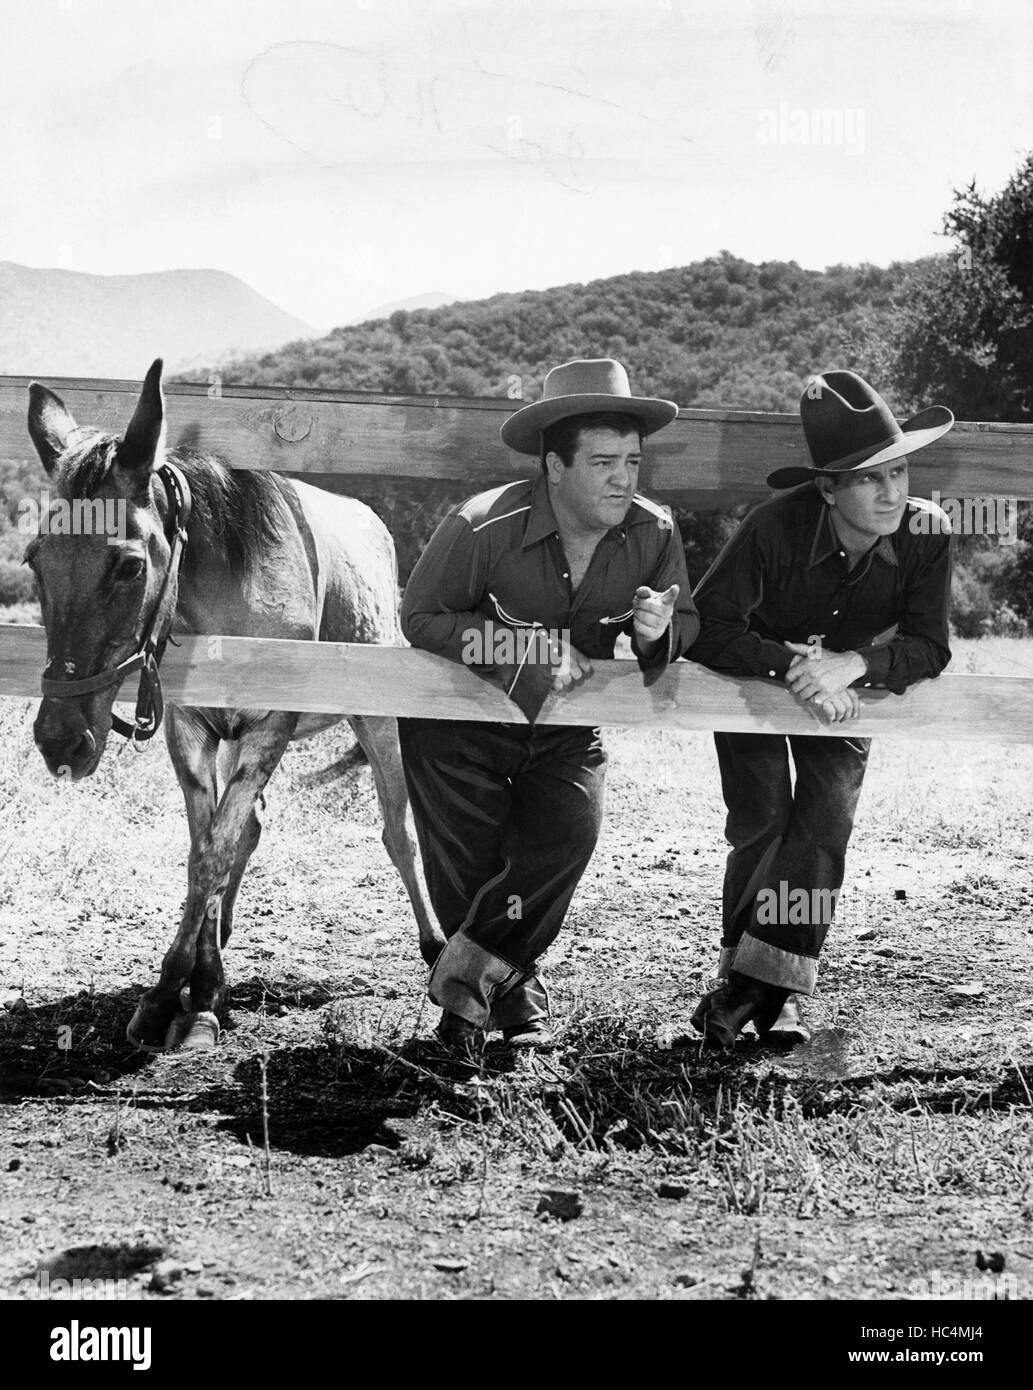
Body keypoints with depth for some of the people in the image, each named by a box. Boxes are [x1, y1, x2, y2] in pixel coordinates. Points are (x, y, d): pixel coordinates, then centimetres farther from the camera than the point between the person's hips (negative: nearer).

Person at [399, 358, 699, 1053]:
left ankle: (470, 971, -3)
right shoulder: (482, 527, -25)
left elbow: (689, 626, -3)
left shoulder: (655, 534, -14)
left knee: (569, 832, -20)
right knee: (469, 864, -3)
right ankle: (514, 989, 24)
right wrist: (531, 649, -26)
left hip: (566, 729, 3)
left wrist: (658, 633, -29)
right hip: (460, 718, -2)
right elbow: (421, 618, -19)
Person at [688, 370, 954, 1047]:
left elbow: (929, 648, -23)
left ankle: (774, 988, -6)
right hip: (754, 679, -2)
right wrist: (792, 665, -45)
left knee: (825, 825, -13)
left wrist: (850, 664, -41)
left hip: (848, 692, 2)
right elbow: (706, 627, -33)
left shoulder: (926, 534, -25)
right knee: (761, 824, -11)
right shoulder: (779, 526, -34)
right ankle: (742, 980, 4)